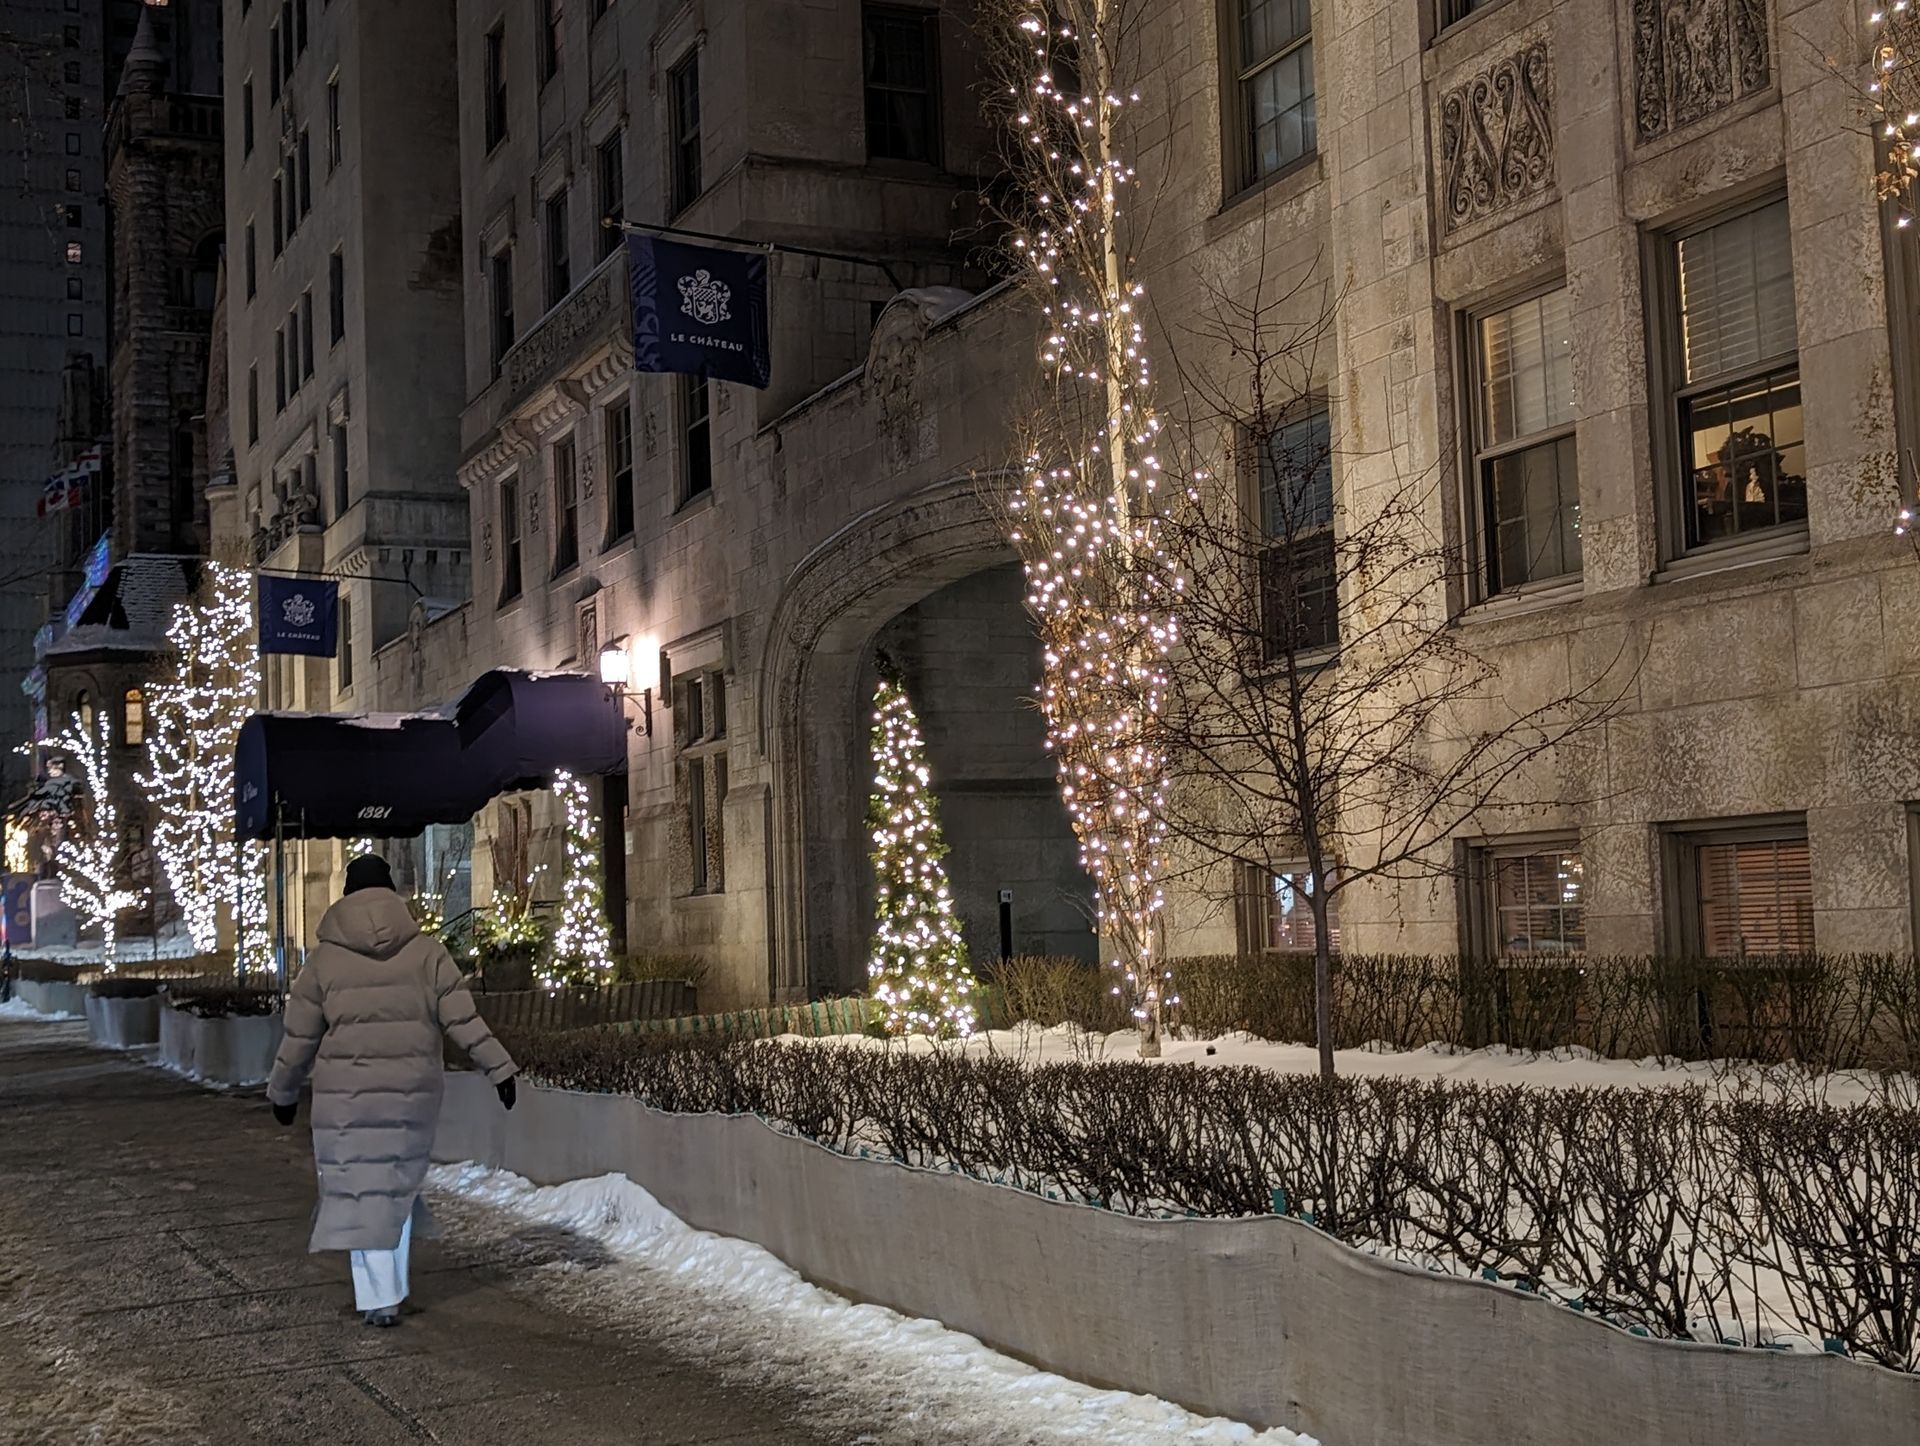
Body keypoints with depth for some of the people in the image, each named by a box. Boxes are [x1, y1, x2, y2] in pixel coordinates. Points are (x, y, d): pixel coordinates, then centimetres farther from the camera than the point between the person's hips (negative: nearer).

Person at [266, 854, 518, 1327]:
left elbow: (300, 1038, 4)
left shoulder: (325, 960, -1)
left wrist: (282, 1092, 17)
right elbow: (463, 1020, -4)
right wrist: (499, 1068, 0)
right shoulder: (426, 952, 1)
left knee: (362, 1192, 3)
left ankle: (380, 1300, -1)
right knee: (400, 1186, 15)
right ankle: (388, 1287, 22)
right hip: (413, 1091, 2)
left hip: (346, 1095, -2)